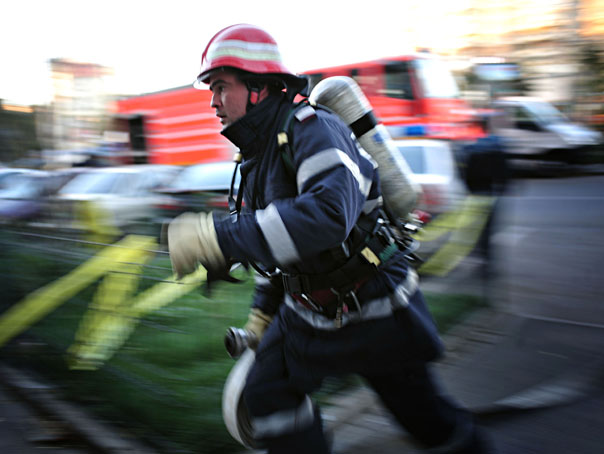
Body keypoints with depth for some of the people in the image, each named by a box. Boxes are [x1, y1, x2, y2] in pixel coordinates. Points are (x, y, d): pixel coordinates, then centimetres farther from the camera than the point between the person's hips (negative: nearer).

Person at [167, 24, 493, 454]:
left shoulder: (312, 129, -23)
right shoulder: (258, 154, 6)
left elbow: (328, 213, -43)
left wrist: (218, 236, -43)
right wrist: (262, 313, 19)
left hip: (374, 313, -8)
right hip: (309, 312, 8)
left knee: (425, 414, 8)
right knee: (267, 391, -1)